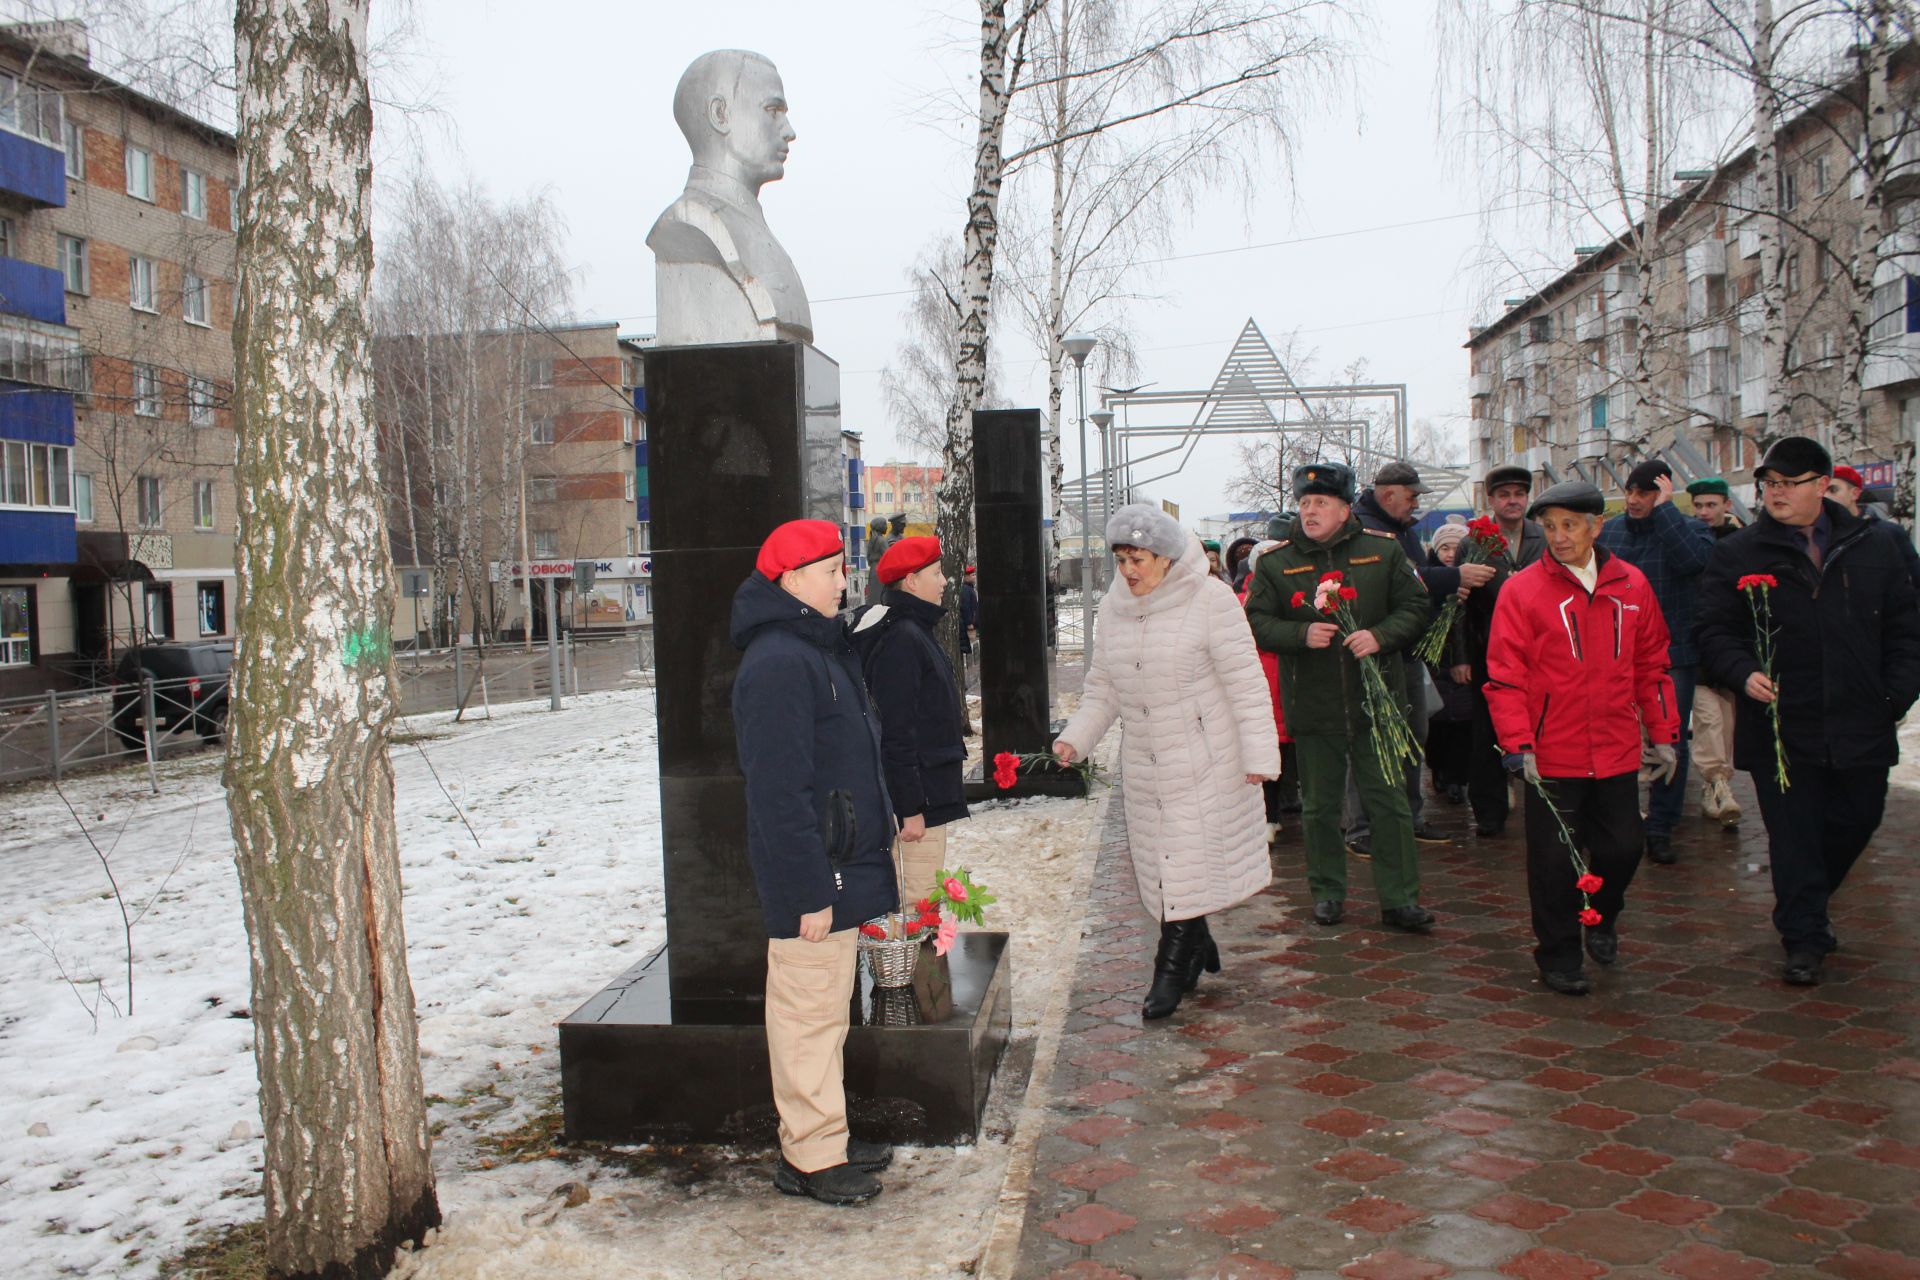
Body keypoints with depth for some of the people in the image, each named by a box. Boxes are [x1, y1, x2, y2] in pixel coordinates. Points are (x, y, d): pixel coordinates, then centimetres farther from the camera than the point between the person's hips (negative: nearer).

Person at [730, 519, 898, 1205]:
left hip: (841, 864, 10)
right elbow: (779, 790, -23)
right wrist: (810, 889, -22)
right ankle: (811, 1156, 12)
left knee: (828, 1008, 18)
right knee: (808, 1009, 0)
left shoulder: (821, 649, 14)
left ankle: (825, 1138, 29)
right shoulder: (777, 663, -19)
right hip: (811, 874, -10)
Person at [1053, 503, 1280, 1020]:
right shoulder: (1114, 608, 7)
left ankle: (1173, 969, 3)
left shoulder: (1209, 599, -10)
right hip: (1144, 765, 6)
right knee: (1161, 862, 9)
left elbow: (1245, 682, -10)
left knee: (1188, 864, -6)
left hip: (1205, 761, -5)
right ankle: (1197, 948, 28)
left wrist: (1259, 753, -14)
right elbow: (1102, 690, 12)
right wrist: (1075, 738, -2)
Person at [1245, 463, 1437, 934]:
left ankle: (1399, 899, 11)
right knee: (1320, 805, 10)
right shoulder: (1276, 562, 2)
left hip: (1375, 700, 0)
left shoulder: (1383, 550, 3)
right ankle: (1327, 893, 24)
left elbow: (1415, 607, 5)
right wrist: (1302, 634, -18)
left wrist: (1381, 636, -14)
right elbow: (1256, 622, -1)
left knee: (1389, 800, 3)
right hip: (1312, 706, 0)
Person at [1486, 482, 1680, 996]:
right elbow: (1504, 675, -9)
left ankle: (1600, 918, 41)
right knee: (1555, 859, 4)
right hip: (1551, 756, -3)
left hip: (1617, 753, 3)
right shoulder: (1522, 590, -7)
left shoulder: (1631, 585, 4)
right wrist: (1518, 744, -15)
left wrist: (1663, 732, 9)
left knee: (1623, 848, 11)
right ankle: (1560, 958, 20)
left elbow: (1652, 664, 12)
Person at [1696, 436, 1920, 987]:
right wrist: (1744, 672, -19)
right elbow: (1715, 632, -1)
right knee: (1793, 838, 2)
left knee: (1856, 822, 14)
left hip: (1860, 728, 3)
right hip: (1779, 728, -3)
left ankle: (1810, 908, 39)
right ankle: (1804, 939, 14)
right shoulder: (1738, 554, 1)